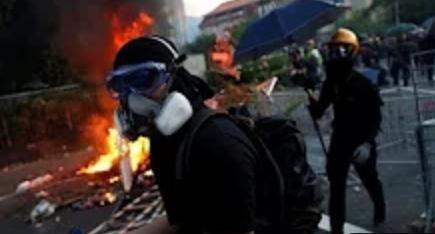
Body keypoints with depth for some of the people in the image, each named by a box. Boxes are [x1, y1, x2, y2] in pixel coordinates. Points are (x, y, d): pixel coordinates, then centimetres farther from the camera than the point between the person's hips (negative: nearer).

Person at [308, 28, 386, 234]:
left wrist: (368, 143, -24)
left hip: (362, 142, -3)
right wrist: (312, 100, -22)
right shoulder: (330, 83, -3)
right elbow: (317, 113, -1)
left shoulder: (363, 84, -17)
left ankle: (380, 209, 50)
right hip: (340, 140, 3)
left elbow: (376, 117, -14)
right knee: (336, 187, 1)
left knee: (370, 181, 20)